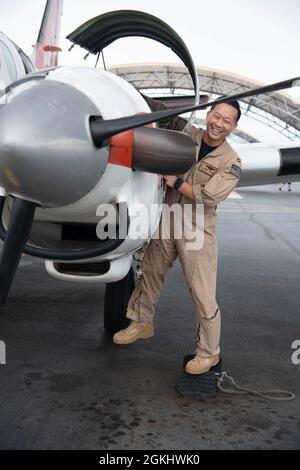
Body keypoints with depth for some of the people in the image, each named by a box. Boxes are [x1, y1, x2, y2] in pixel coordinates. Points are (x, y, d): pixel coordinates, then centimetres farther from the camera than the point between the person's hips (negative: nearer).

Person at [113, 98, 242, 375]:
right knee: (150, 275, 19)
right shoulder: (186, 135, 1)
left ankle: (208, 352, 13)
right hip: (166, 221, 5)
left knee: (202, 294, -3)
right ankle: (142, 323, 41)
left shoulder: (231, 162, -9)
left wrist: (177, 182, -13)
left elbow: (208, 197, -21)